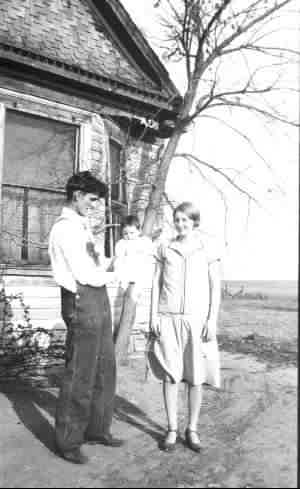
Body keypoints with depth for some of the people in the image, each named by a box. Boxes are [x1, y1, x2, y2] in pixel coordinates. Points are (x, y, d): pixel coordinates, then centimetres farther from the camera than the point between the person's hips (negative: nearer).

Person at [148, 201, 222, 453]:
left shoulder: (208, 250, 2)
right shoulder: (165, 249, 7)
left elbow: (216, 287, 2)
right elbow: (156, 283, 8)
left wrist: (212, 320, -4)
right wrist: (153, 315, 3)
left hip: (197, 318, -1)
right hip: (168, 318, 1)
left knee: (196, 376, 4)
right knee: (170, 375, 3)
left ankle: (192, 429, 22)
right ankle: (172, 429, 18)